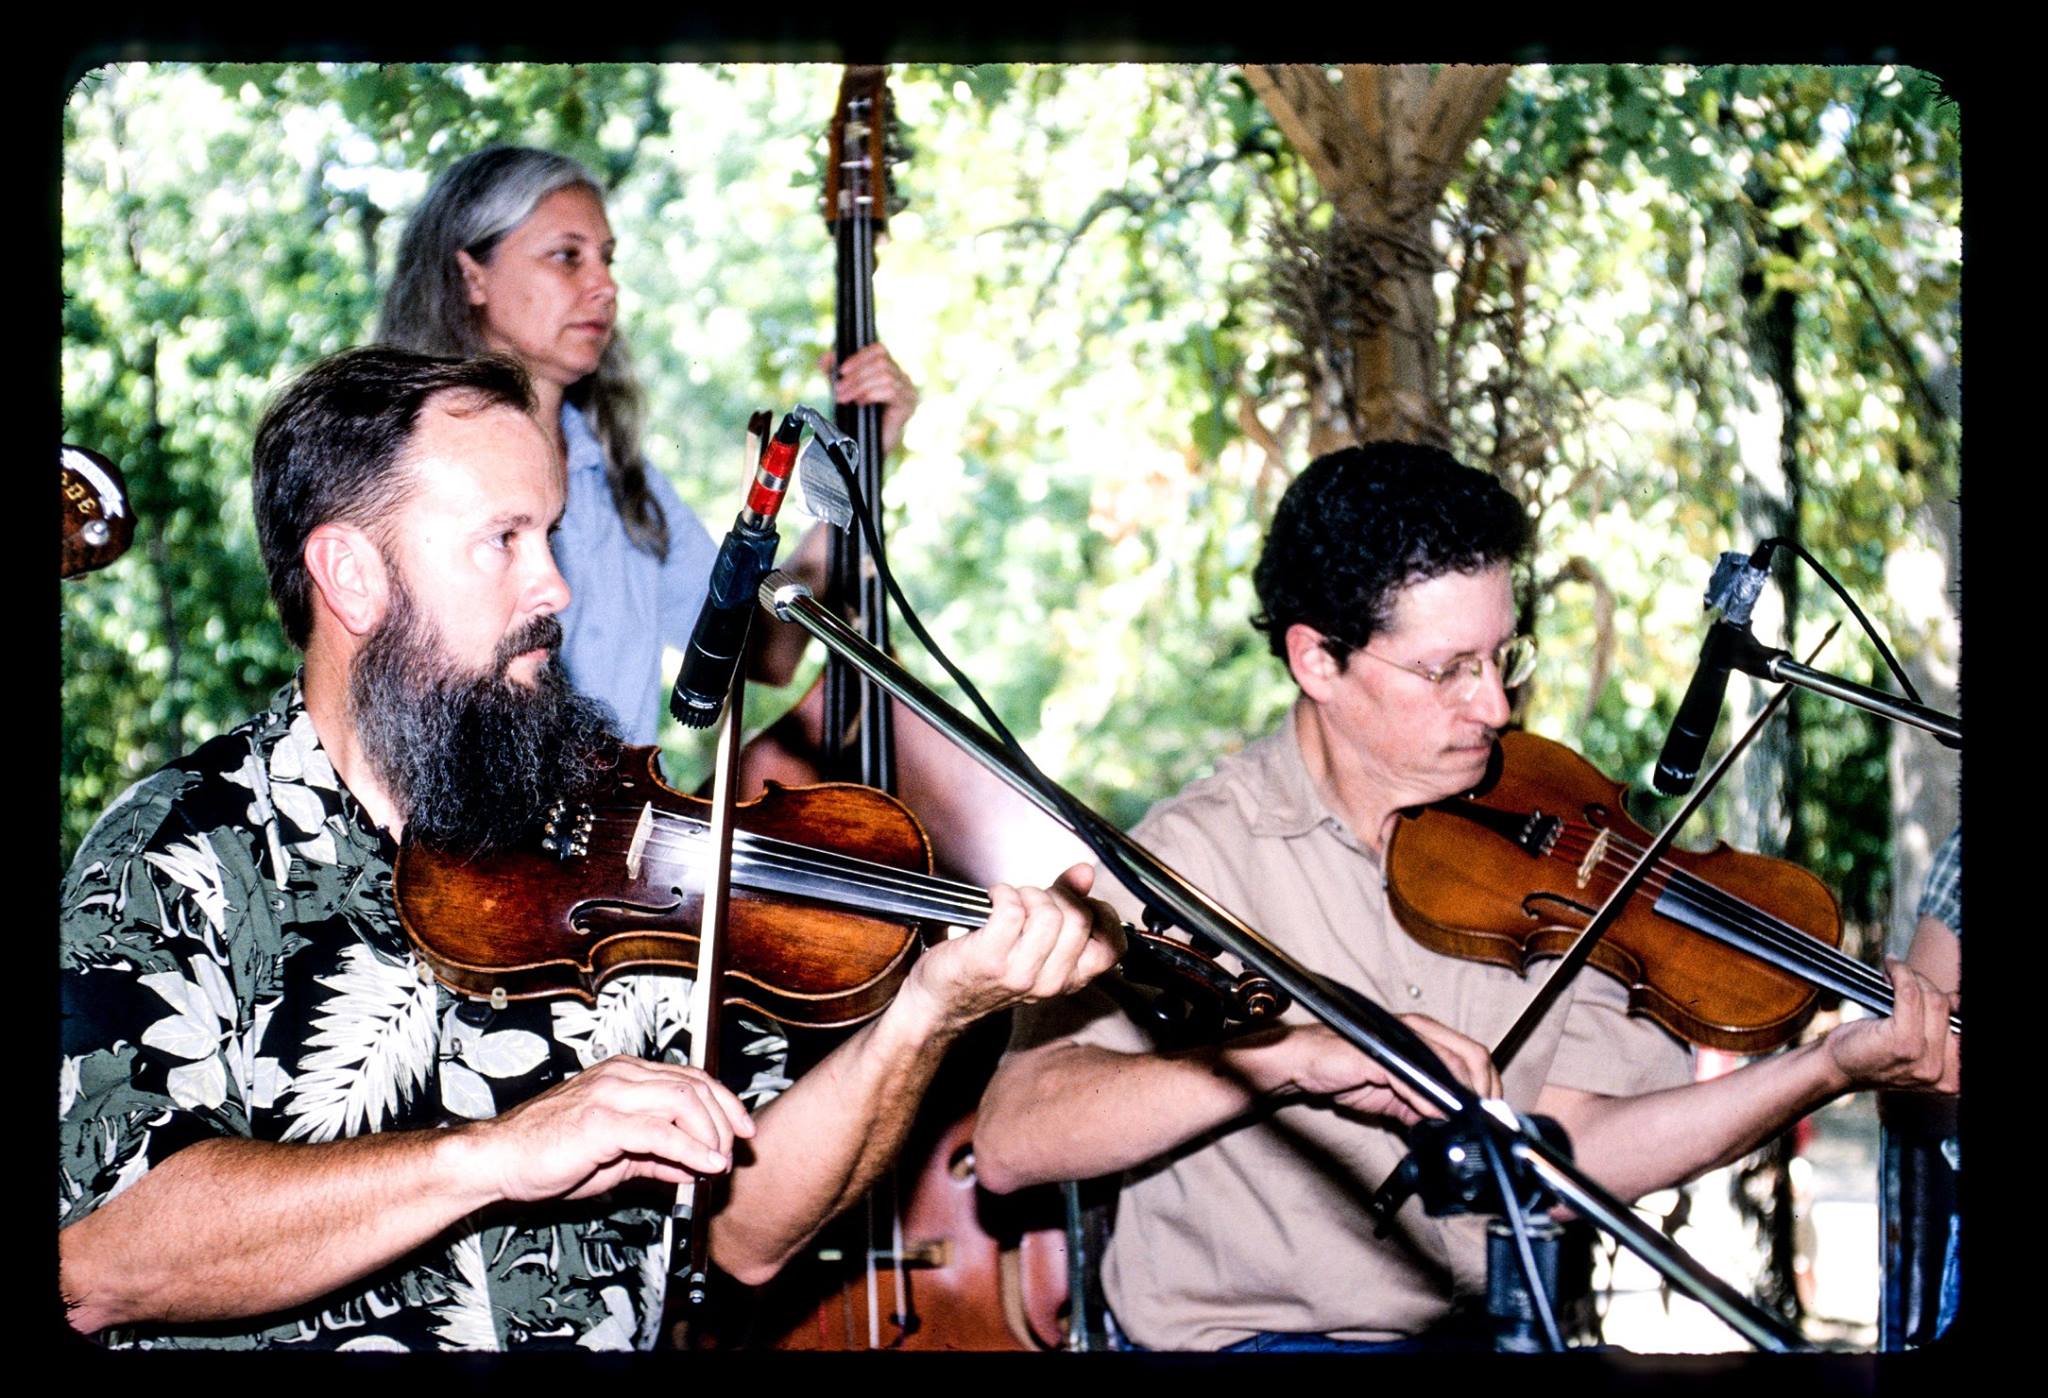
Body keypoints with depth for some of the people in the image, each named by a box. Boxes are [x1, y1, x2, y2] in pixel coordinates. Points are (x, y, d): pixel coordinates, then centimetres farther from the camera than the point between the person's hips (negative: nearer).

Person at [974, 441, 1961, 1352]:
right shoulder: (1200, 857, -7)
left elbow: (1566, 1151, -1)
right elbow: (1011, 1141, -18)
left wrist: (1829, 1070, -12)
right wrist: (1298, 1056, -28)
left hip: (1493, 1331, 4)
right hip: (1253, 1334, -4)